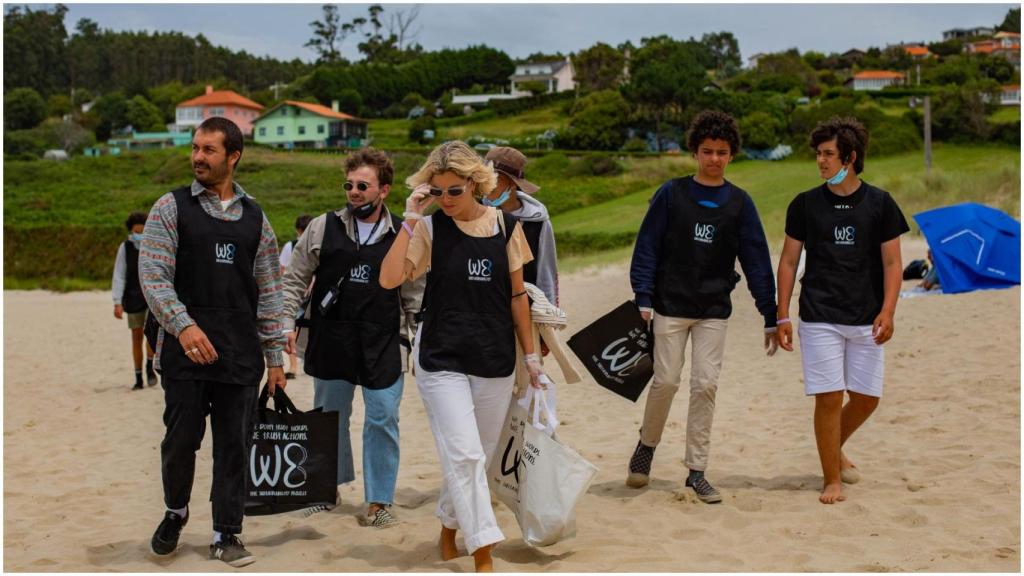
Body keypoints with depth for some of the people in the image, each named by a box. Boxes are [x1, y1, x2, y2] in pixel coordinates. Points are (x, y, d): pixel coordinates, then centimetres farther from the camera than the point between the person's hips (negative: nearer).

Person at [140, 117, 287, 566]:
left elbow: (269, 291, 12)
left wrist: (275, 357, 9)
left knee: (234, 445, 4)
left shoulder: (254, 218, 10)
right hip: (185, 350, -2)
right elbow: (152, 274, -8)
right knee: (181, 439, 4)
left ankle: (226, 534, 16)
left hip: (240, 355, 2)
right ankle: (176, 511, 31)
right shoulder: (172, 207, 2)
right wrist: (183, 324, -23)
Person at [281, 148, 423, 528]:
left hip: (383, 347, -1)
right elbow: (295, 280, 8)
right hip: (330, 343, 1)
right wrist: (286, 323, 0)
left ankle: (379, 500, 11)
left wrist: (416, 338, 5)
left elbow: (415, 294, 9)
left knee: (383, 420, 0)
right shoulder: (322, 228, 3)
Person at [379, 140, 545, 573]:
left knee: (475, 457, 13)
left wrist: (529, 353, 10)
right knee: (464, 455, -12)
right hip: (442, 359, -2)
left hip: (495, 360, 3)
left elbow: (517, 294, 8)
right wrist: (410, 220, -18)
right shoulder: (429, 228, -4)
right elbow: (389, 279, -16)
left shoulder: (506, 226, 1)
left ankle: (449, 528, 36)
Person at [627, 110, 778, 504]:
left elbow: (756, 261, 7)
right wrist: (643, 299, -10)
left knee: (705, 386, -2)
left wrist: (771, 316, 4)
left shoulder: (739, 203, 7)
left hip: (714, 310, 2)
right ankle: (647, 445, 23)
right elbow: (647, 247, 0)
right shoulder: (671, 194, 2)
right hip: (670, 305, -2)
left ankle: (697, 472, 8)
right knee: (666, 380, -4)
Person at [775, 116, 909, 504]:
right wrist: (782, 316, 2)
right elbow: (789, 261, 7)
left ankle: (836, 449, 35)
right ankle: (832, 480, 8)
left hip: (866, 320, 2)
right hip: (819, 318, -1)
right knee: (829, 397, -5)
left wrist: (887, 312, -11)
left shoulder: (880, 203, 2)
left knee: (867, 398, 7)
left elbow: (892, 262, 2)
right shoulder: (805, 204, 2)